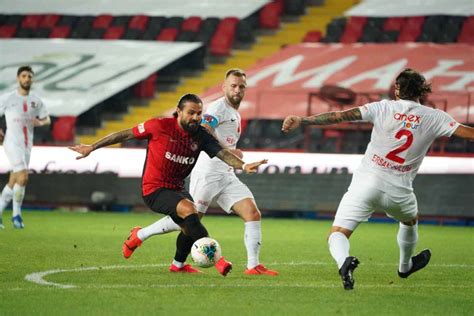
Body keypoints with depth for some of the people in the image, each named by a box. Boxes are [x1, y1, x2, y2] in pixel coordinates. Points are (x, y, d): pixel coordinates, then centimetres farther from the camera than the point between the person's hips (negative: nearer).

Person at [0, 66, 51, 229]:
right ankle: (16, 214, -3)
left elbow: (47, 119, 17)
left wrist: (40, 122, -6)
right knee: (23, 178, -18)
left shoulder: (36, 100, 8)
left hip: (27, 145, 5)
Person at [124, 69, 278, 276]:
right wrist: (228, 150, -25)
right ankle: (140, 235, 15)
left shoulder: (235, 114, 20)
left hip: (227, 177, 8)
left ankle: (253, 265, -10)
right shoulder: (219, 107, -9)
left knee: (253, 214, -8)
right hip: (208, 174, -8)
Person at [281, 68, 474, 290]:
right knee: (410, 220, 36)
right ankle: (405, 266, 56)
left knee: (338, 234, -1)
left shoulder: (383, 108, -4)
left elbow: (340, 116, -10)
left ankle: (344, 261, -35)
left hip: (366, 182, -2)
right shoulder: (433, 117, -1)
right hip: (399, 190, 2)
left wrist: (302, 121, -10)